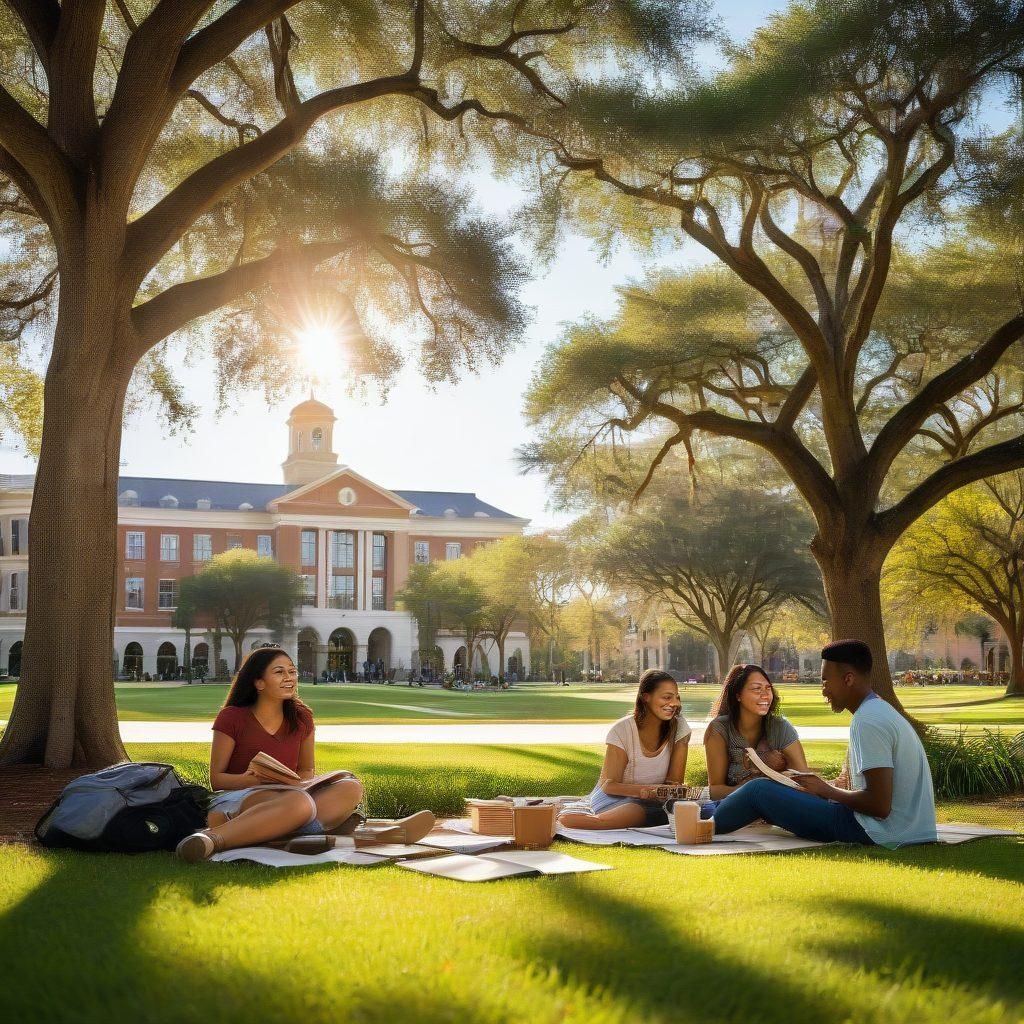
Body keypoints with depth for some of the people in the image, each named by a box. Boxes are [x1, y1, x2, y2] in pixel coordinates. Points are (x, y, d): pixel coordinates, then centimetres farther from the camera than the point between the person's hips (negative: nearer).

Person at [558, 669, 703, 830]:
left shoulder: (678, 727, -5)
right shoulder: (622, 730, -12)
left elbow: (674, 782, -3)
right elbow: (608, 785, -15)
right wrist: (645, 790, -33)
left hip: (651, 804, 2)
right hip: (615, 797, -1)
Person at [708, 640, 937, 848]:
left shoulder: (868, 722, -17)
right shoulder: (883, 711, 15)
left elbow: (879, 806, -22)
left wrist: (826, 790, -6)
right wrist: (825, 788, 12)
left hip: (876, 835, -10)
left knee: (759, 790, -3)